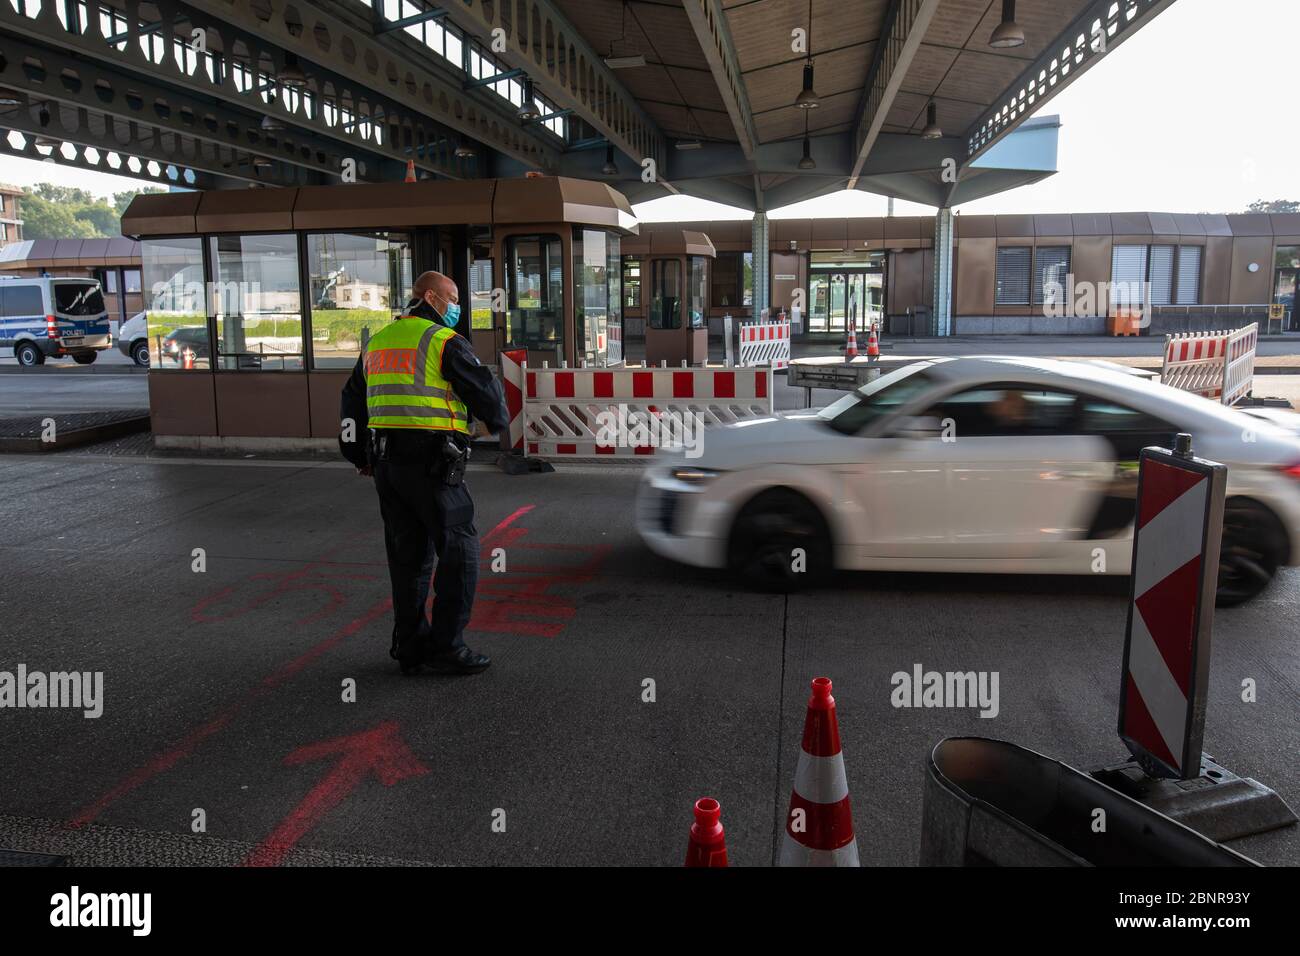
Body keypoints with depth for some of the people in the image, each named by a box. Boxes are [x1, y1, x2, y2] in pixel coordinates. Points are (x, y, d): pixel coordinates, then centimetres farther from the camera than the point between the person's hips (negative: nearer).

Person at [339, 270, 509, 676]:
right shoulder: (444, 341, -5)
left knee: (409, 555, 14)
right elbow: (484, 390, -6)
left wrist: (359, 456, 32)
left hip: (386, 463, 8)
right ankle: (445, 647, 1)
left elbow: (352, 401, 23)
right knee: (459, 551, 1)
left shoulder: (377, 342, 18)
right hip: (431, 461, -7)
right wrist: (499, 424, 16)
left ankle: (410, 646, 18)